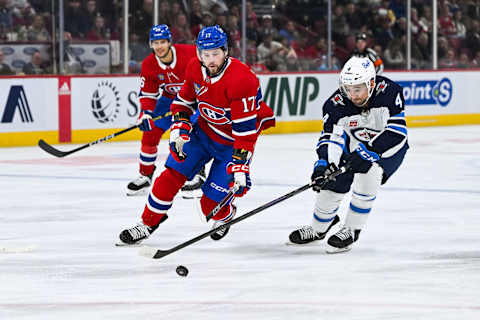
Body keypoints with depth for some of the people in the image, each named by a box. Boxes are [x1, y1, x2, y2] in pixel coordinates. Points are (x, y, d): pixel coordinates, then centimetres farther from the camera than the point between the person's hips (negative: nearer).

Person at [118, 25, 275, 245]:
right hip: (203, 130, 6)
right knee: (172, 174, -6)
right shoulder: (195, 69, -10)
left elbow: (245, 129, -31)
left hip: (231, 143, -5)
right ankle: (148, 224, 8)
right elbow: (184, 101, 8)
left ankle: (226, 215, 29)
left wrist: (240, 167, -33)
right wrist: (179, 129, -8)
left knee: (211, 202, -6)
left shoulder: (241, 80, -31)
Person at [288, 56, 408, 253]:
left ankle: (351, 231, -13)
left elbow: (397, 130, -34)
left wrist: (368, 152, -41)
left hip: (388, 148, -4)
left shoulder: (388, 92, -32)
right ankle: (318, 229, 31)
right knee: (332, 182, 1)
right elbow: (331, 138, -23)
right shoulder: (336, 104, -23)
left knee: (367, 175, -29)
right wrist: (324, 164, -41)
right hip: (356, 147, 4)